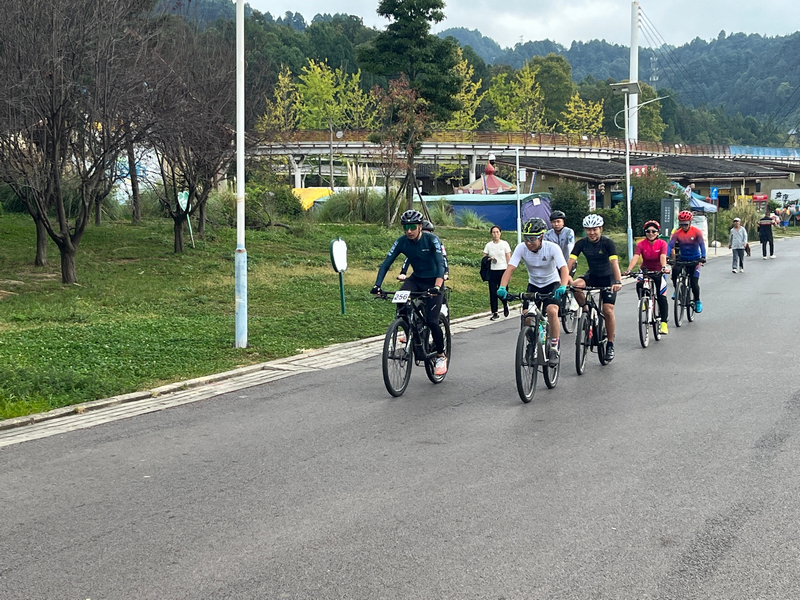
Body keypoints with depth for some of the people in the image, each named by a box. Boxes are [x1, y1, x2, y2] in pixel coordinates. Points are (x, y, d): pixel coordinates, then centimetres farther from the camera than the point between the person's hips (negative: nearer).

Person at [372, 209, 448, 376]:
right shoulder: (401, 242, -11)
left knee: (431, 321, -14)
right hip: (416, 279, 4)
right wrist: (377, 285, -27)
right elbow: (386, 263, -13)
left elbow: (441, 263, -31)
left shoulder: (431, 239, -22)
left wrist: (437, 286, -47)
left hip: (433, 281, -4)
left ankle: (441, 356, 8)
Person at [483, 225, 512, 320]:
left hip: (503, 270, -2)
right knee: (493, 293, -2)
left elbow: (508, 259, 2)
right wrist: (488, 259, -12)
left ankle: (505, 305, 26)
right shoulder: (488, 245, 7)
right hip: (492, 271, 2)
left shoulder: (504, 244, 1)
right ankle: (494, 313, 6)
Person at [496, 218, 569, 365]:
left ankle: (554, 349, -13)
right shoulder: (521, 248, -19)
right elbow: (510, 268, -26)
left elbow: (564, 269, -35)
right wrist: (502, 287, -44)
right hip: (533, 285, 3)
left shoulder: (552, 248, -25)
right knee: (526, 314, -17)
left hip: (552, 284, -3)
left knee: (552, 311, -28)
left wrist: (563, 286, -54)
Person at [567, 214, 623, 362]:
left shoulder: (608, 243, -21)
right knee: (576, 285, -29)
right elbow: (570, 262, -21)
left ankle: (610, 345, 4)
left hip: (607, 278, -3)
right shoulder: (582, 243, -13)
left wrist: (618, 282, -48)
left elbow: (614, 263, -33)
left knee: (608, 311, -12)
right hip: (592, 275, 3)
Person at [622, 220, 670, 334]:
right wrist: (628, 270, -44)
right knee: (639, 285, -32)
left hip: (658, 272, 0)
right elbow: (635, 257, -27)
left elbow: (663, 257, -29)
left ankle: (664, 323, -1)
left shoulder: (662, 244, -13)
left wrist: (664, 267, -50)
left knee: (662, 297, -7)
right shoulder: (641, 244, -12)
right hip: (645, 271, 0)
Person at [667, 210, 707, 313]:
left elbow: (702, 244, -22)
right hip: (682, 258, 2)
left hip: (694, 259, -2)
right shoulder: (677, 233, -8)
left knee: (694, 283, -7)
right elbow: (670, 245, -16)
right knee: (675, 271, -30)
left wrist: (703, 257, -39)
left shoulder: (697, 232, -13)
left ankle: (697, 302, 16)